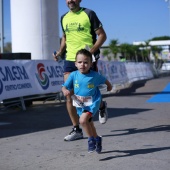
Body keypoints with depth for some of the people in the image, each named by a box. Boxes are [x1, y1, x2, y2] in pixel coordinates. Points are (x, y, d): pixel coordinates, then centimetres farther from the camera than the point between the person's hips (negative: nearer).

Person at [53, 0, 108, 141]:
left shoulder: (89, 14, -3)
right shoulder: (64, 18, 13)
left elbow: (102, 35, -3)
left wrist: (92, 50, -17)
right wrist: (60, 51, 9)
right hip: (69, 59, 5)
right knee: (68, 94, -4)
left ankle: (102, 106, 38)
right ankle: (76, 130, 6)